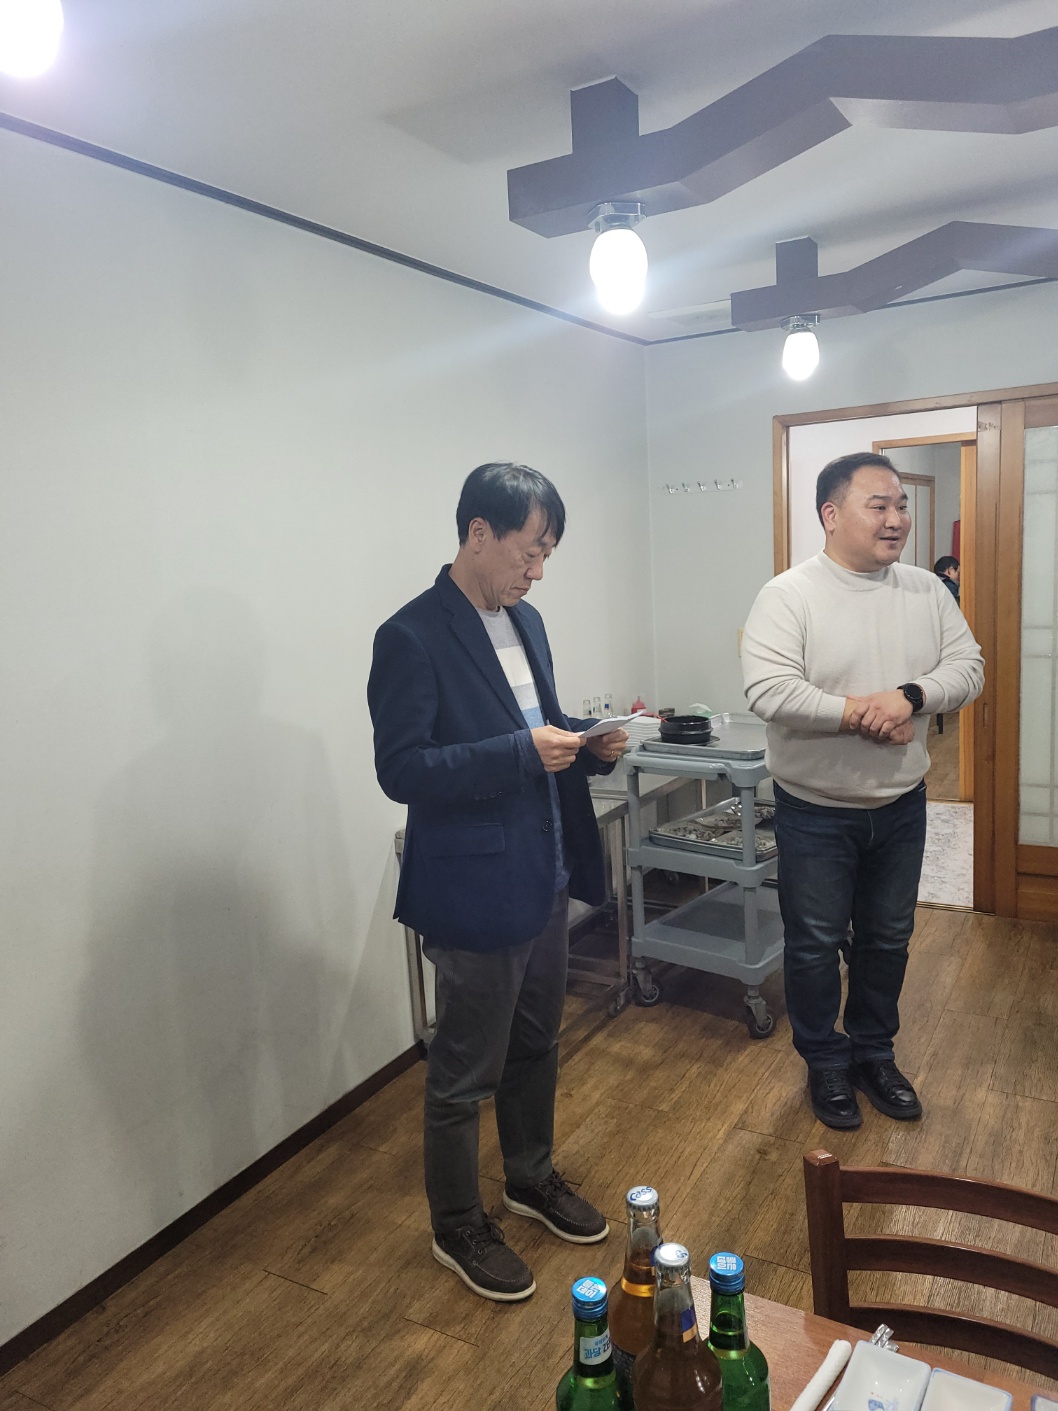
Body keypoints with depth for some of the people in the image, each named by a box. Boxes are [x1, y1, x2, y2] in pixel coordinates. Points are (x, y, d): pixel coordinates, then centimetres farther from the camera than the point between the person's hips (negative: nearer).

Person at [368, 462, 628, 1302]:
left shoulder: (525, 622, 8)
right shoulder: (413, 638, -17)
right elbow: (400, 770, -21)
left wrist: (587, 743, -3)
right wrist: (521, 752, -26)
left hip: (542, 877, 8)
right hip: (474, 892, -8)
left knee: (535, 1047, 24)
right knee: (464, 1075, 10)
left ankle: (532, 1178, 47)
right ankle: (459, 1229, 33)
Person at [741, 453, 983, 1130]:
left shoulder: (927, 590, 0)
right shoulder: (789, 596, -16)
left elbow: (968, 667, -3)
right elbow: (769, 691, -26)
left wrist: (909, 696, -22)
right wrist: (860, 711, -24)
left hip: (901, 803, 5)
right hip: (816, 811, -4)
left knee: (888, 939, 19)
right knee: (816, 945, 10)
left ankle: (874, 1052, 40)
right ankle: (826, 1063, 32)